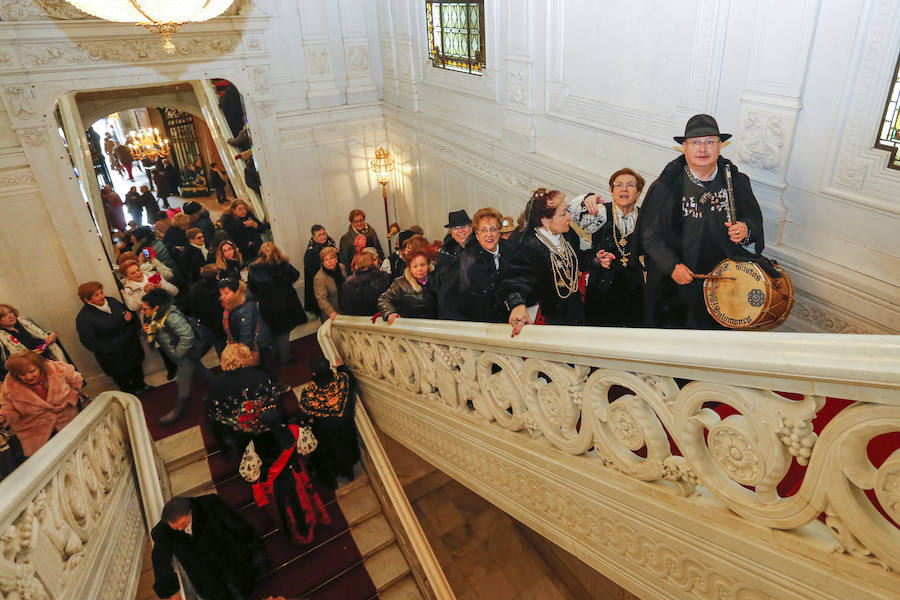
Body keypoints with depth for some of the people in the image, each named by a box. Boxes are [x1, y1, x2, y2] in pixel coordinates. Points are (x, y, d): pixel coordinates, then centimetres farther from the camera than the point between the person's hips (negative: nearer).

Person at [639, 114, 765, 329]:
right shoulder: (666, 185, -10)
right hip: (675, 282, -2)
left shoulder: (737, 181, -1)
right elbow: (649, 233, -8)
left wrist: (745, 229, -14)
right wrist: (672, 265, -17)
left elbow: (755, 218, 11)